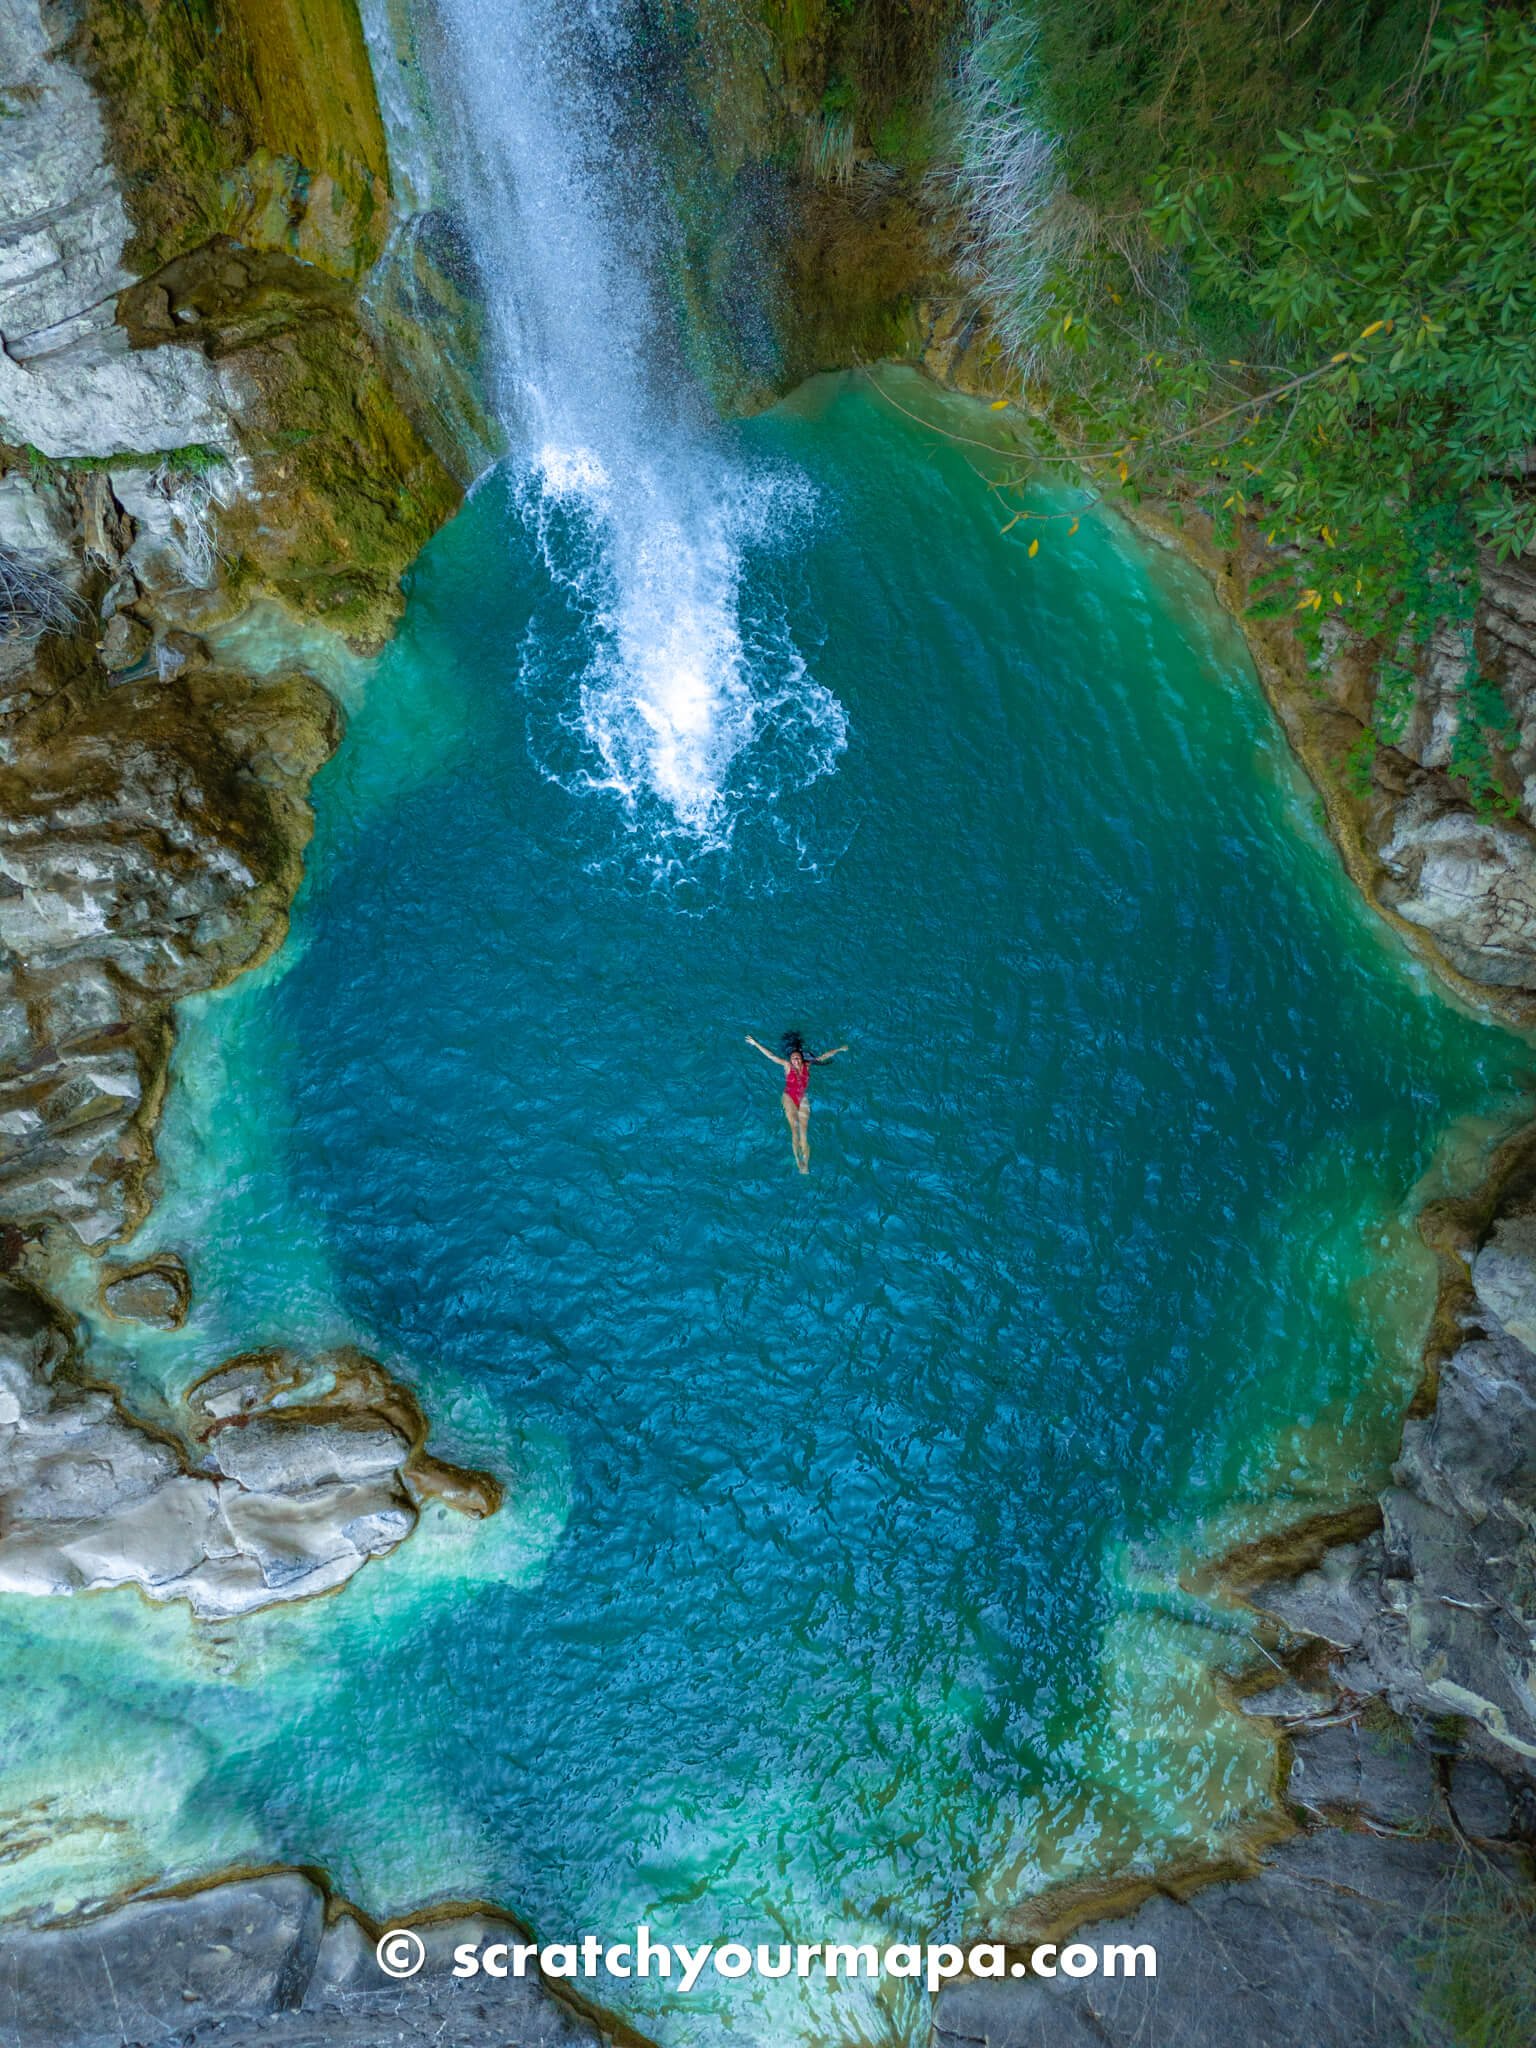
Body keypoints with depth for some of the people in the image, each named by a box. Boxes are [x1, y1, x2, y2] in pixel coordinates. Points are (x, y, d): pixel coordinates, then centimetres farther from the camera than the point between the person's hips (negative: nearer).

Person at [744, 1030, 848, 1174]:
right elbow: (770, 1055, -7)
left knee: (803, 1130, -7)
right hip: (790, 1098, -2)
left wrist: (839, 1049, 15)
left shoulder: (807, 1065, 0)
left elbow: (823, 1057, 8)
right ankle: (798, 1160, -11)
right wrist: (756, 1044, -9)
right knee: (794, 1128, -10)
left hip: (803, 1099, 2)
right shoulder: (787, 1065, -6)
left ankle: (805, 1163, -10)